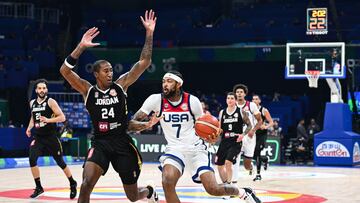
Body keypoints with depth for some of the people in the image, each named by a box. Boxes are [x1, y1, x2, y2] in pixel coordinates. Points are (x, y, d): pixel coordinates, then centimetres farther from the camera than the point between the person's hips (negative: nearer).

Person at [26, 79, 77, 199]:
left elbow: (62, 117, -12)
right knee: (32, 159, -16)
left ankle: (72, 184, 27)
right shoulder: (32, 103, 8)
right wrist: (29, 128, 9)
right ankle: (38, 187, -5)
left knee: (60, 162, 5)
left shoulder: (50, 102, -8)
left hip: (51, 137, -4)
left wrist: (48, 120, -25)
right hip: (37, 137, 4)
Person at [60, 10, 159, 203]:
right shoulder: (88, 90, -2)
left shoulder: (121, 85, 0)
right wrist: (81, 47, -26)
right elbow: (65, 70, -16)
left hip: (122, 143, 1)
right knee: (86, 184, -27)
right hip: (100, 143, -1)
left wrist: (149, 33, -12)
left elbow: (144, 62, -6)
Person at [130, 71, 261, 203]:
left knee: (213, 189, -9)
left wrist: (211, 138, -19)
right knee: (167, 182, -30)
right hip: (175, 149, 1)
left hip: (196, 148, -1)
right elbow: (133, 122, -11)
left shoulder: (192, 101, -8)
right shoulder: (156, 100, -9)